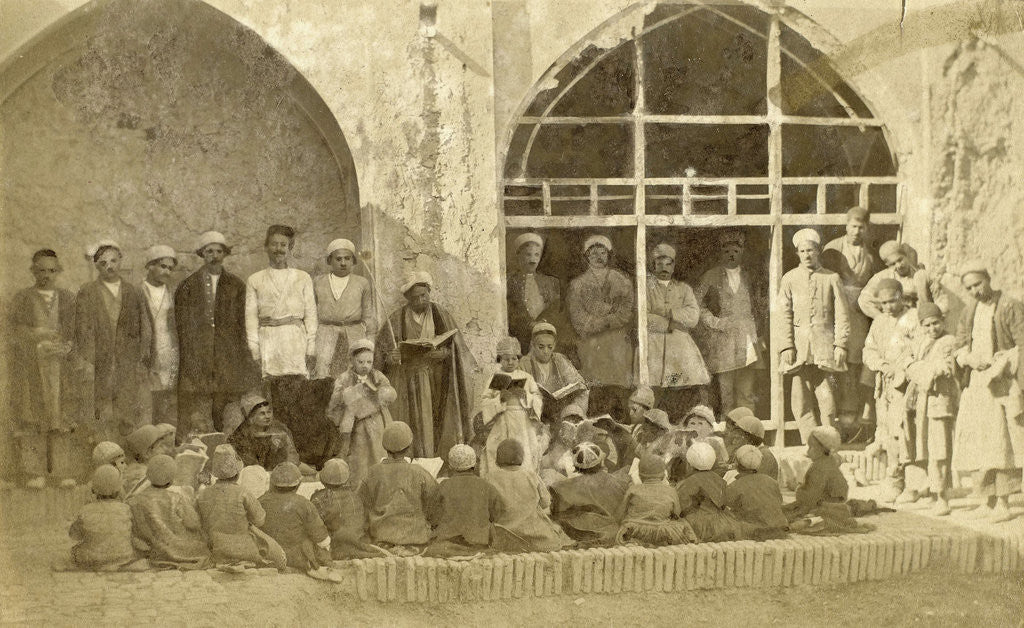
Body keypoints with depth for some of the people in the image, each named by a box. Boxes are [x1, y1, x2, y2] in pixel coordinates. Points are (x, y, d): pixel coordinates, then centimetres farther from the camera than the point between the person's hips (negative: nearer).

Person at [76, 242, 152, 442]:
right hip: (100, 364, -2)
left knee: (129, 414, -4)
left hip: (129, 365, 2)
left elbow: (145, 328, 13)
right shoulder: (87, 293, 6)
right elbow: (83, 330, 1)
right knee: (103, 416, -4)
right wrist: (89, 362, -8)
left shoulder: (134, 293, 14)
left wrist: (144, 360, 4)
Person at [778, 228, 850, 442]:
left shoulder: (831, 278, 8)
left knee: (825, 394, -4)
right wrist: (787, 346, -4)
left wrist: (840, 344, -1)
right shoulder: (789, 279, 9)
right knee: (802, 396, -2)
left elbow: (842, 314, 7)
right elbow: (785, 315, 5)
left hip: (824, 342, 0)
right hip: (799, 343, 0)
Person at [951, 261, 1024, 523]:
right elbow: (960, 347, 12)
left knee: (1001, 441, -10)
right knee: (976, 443, 5)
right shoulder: (969, 312, 14)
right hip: (976, 383, 6)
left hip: (1002, 383, -6)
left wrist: (1001, 362, -19)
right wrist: (970, 358, -9)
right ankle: (988, 500, 13)